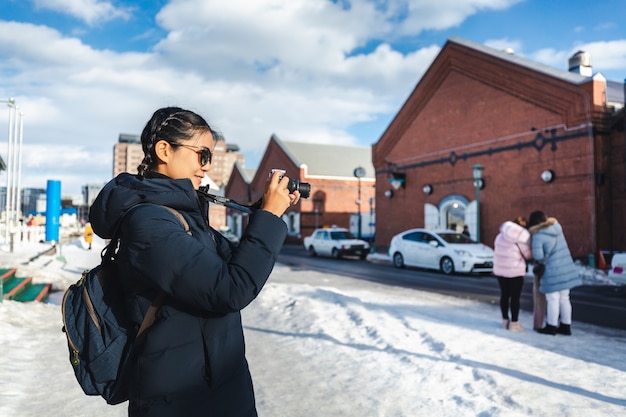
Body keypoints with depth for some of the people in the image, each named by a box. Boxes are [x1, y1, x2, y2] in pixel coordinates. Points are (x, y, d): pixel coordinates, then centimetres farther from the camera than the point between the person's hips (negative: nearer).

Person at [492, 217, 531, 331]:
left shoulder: (501, 234, 12)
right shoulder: (523, 234, -10)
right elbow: (528, 254, -4)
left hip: (499, 268, 6)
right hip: (515, 270, -6)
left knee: (504, 295, 13)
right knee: (515, 297, 3)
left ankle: (505, 321, 21)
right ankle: (514, 323, 8)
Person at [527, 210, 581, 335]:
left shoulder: (538, 236, -16)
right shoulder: (557, 227, 4)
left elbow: (537, 255, -18)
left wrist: (544, 260, 2)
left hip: (552, 271, -7)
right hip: (566, 269, 7)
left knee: (553, 299, 2)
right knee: (564, 298, 12)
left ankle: (551, 327, 11)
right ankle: (566, 326, 19)